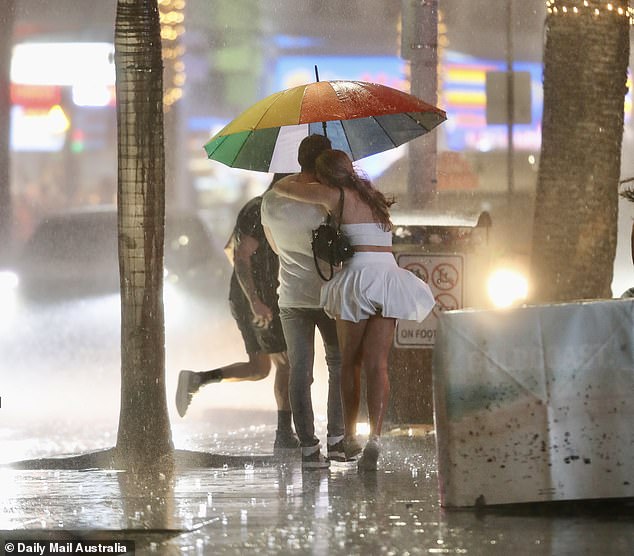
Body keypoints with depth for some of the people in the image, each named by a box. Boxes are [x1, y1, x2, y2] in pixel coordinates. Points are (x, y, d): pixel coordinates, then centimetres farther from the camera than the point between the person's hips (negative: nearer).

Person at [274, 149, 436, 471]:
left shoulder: (335, 195, 1)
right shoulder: (374, 198, 20)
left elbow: (281, 188, 8)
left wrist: (285, 186, 30)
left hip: (359, 273, -4)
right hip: (389, 273, 4)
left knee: (350, 362, 12)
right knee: (376, 363, -5)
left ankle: (348, 436, 18)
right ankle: (374, 436, -22)